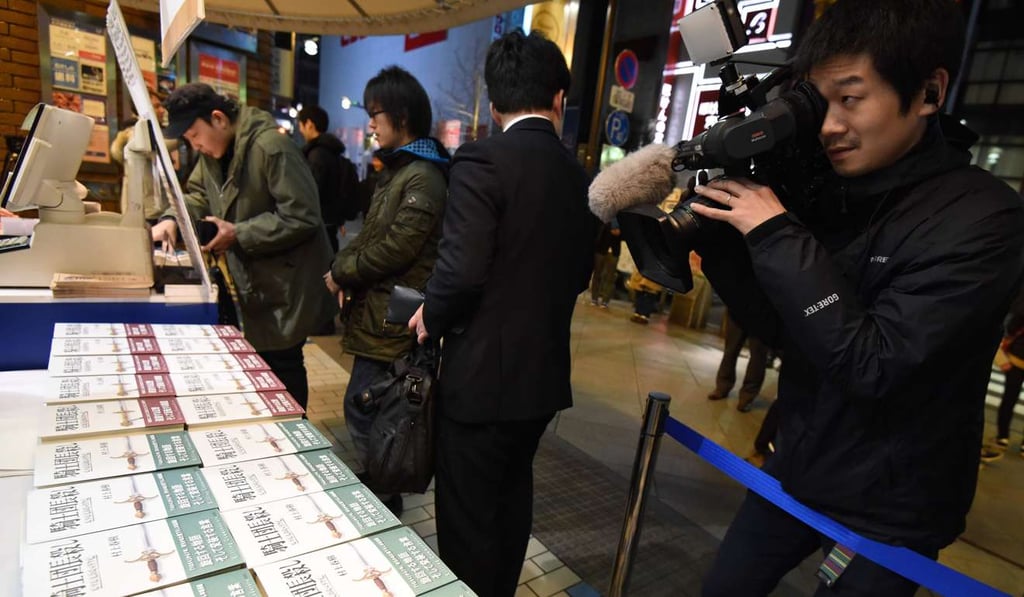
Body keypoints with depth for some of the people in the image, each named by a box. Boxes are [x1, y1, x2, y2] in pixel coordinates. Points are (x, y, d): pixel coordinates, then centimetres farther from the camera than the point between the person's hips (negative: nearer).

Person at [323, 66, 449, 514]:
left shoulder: (422, 177, -16)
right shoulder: (397, 169, 16)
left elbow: (395, 247, -21)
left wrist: (341, 272, -7)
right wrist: (344, 265, 1)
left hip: (392, 319, -10)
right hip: (377, 310, 10)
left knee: (361, 410, -3)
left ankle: (381, 507, 16)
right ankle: (382, 500, 35)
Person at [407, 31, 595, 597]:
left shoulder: (482, 158, -15)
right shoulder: (579, 175, 4)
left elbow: (462, 268, -24)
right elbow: (579, 274, 10)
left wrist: (432, 318, -6)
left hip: (483, 373, -7)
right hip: (543, 372, 7)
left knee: (467, 518, 11)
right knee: (512, 498, 25)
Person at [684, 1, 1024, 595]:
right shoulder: (825, 191, -4)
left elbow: (870, 364, -28)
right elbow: (773, 324, -1)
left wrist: (775, 234, -28)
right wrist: (717, 235, -15)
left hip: (885, 510, -5)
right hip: (795, 472, 5)